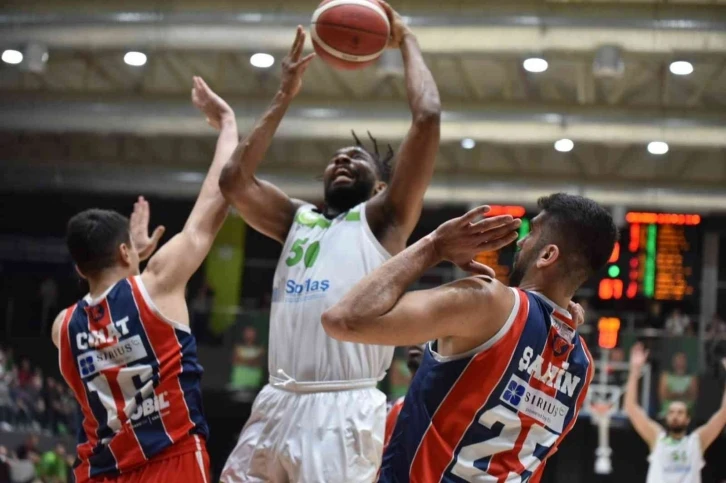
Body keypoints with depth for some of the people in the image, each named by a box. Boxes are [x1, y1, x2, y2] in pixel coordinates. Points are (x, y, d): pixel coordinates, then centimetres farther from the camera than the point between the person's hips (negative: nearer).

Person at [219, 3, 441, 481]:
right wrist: (285, 97, 19)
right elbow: (233, 181, 14)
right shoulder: (298, 219, 23)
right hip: (278, 404, 6)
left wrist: (406, 40, 11)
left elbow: (428, 118, -2)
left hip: (344, 410, -6)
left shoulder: (382, 218, 7)